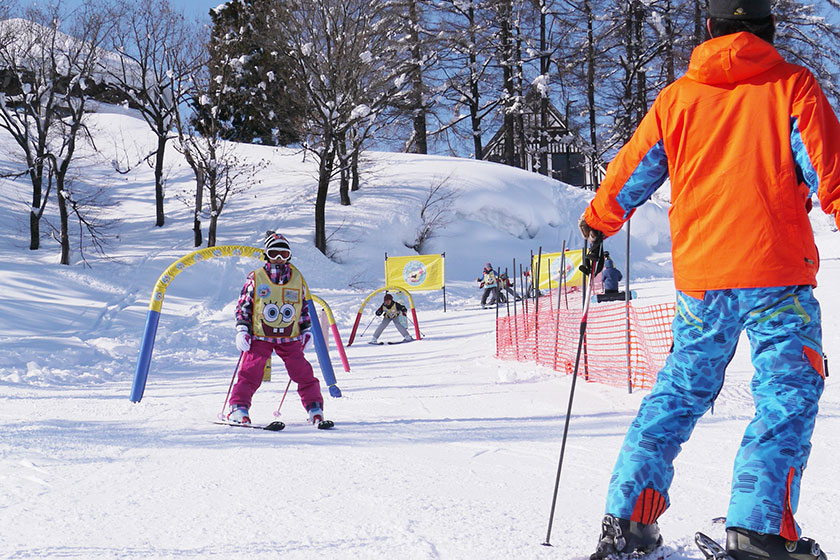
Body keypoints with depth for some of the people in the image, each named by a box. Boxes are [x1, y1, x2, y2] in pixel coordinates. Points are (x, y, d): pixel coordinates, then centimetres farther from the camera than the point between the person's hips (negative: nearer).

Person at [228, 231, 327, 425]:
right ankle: (238, 408, -4)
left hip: (290, 338, 2)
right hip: (260, 336, -2)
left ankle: (315, 409, 6)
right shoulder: (255, 278, 1)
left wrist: (307, 330, 16)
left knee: (303, 373, -3)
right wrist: (242, 330, -4)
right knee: (250, 372, -10)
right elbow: (243, 305, 5)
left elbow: (305, 305, 20)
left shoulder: (297, 278, 9)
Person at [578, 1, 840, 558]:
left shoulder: (677, 98, 9)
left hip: (700, 274, 4)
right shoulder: (793, 86, 0)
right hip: (777, 272, -4)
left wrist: (598, 220, 34)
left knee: (679, 391, 15)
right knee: (787, 394, 1)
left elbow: (631, 172, 17)